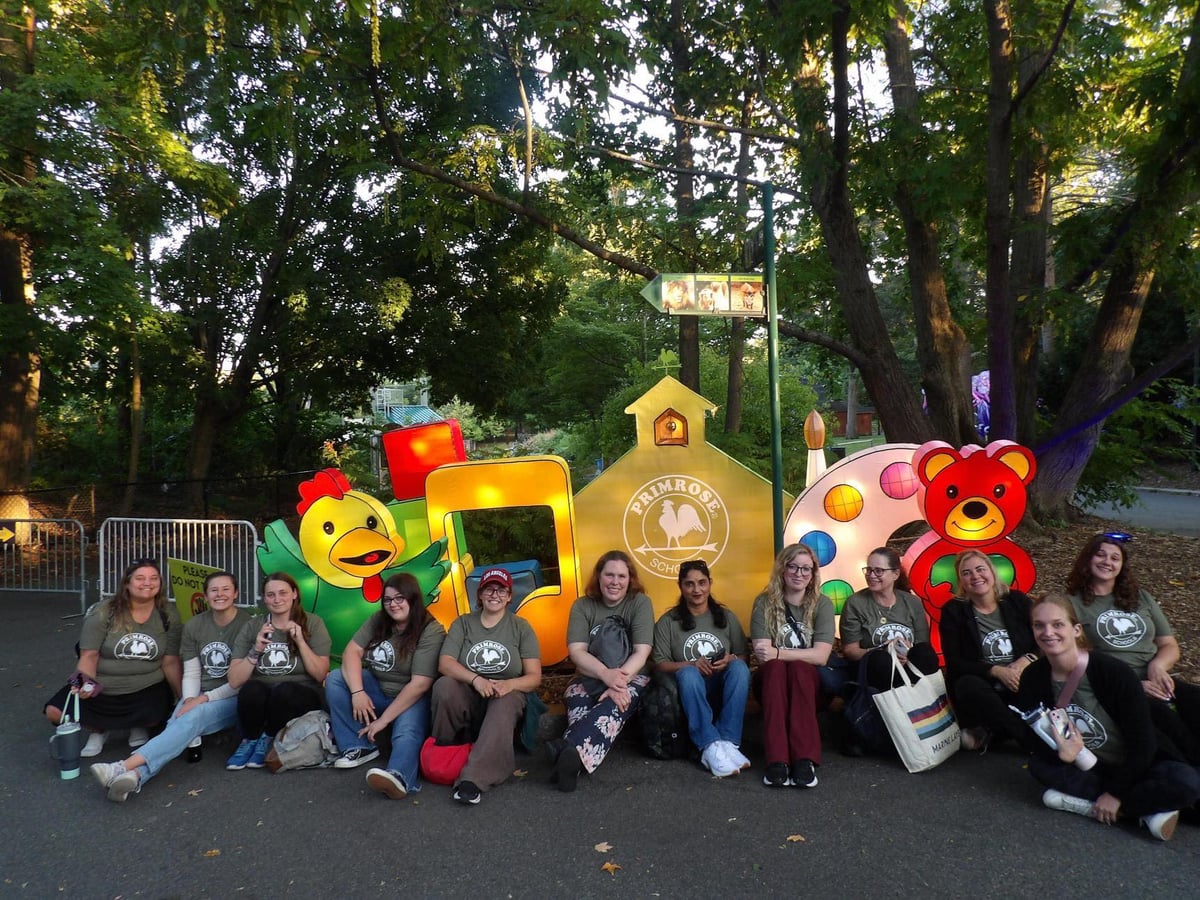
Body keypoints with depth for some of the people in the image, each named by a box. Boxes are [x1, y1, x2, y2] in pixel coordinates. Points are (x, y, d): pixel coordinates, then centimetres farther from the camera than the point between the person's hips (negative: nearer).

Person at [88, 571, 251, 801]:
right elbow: (191, 673, 7)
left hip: (232, 700, -4)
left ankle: (124, 767, -47)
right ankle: (137, 776, -52)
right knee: (175, 725, -27)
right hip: (199, 698, 4)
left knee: (192, 719, -32)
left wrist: (205, 698, -15)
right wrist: (189, 700, -12)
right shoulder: (194, 626, 7)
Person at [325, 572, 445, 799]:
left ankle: (399, 776, -66)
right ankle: (359, 746, -15)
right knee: (335, 679, -14)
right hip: (377, 691, 6)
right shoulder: (378, 621, 1)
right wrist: (357, 692, -24)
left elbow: (420, 684, -23)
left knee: (407, 732, -36)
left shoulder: (431, 631, -18)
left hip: (411, 699, -6)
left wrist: (384, 719, -23)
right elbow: (352, 651, -8)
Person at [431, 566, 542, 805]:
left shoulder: (521, 627, 5)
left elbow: (534, 677, -1)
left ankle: (473, 779, -44)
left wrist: (508, 684, -24)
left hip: (506, 696, -1)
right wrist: (476, 680, -25)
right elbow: (445, 663, -6)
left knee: (505, 703, -36)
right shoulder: (463, 624, 7)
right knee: (444, 686, -31)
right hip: (467, 696, 1)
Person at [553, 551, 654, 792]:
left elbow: (642, 651, -11)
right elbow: (576, 651, -9)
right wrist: (606, 674, -29)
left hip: (631, 677, -2)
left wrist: (619, 681, -28)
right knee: (576, 703, -36)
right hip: (589, 678, 2)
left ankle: (571, 753, -65)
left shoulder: (640, 602, -1)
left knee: (613, 706, -39)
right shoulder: (582, 606, 3)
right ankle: (573, 759, -63)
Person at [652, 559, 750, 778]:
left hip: (724, 687, 2)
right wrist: (692, 664, -20)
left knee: (739, 667, -30)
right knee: (688, 673, -35)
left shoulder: (727, 617, 11)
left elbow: (743, 657, 8)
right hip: (691, 688, -2)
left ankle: (728, 742, -36)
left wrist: (730, 659, -16)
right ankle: (711, 747, -45)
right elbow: (660, 663, -3)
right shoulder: (667, 622, 5)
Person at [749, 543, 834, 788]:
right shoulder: (764, 603, -3)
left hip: (809, 680, 0)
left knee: (797, 667, -33)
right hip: (772, 679, 0)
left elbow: (820, 656, -16)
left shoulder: (822, 604, -3)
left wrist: (778, 653, -28)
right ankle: (777, 761, -43)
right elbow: (762, 655, -12)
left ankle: (805, 759, -41)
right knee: (775, 667, -33)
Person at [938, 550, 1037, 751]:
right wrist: (996, 671, -19)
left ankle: (988, 733, -17)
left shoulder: (1017, 601, 8)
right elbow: (954, 663, -5)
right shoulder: (953, 611, 3)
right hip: (983, 690, -1)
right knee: (968, 684, -35)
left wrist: (1027, 660, -16)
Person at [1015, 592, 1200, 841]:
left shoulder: (1113, 672, -22)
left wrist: (1115, 793, -17)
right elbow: (1031, 736, -11)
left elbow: (1143, 743, -18)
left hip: (1134, 768, -3)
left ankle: (1083, 801, -22)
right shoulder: (1034, 677, -12)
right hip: (1086, 768, 3)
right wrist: (1062, 752, -32)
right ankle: (1144, 810, -18)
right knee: (1038, 764, -27)